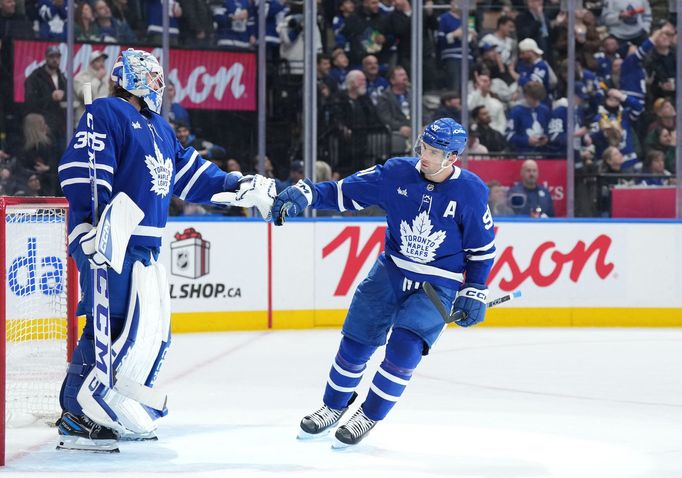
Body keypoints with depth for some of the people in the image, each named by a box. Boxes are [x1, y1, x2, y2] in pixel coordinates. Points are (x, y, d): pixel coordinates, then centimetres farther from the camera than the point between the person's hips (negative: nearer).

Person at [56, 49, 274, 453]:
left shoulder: (159, 127, 22)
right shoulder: (106, 114, -7)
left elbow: (192, 174, 26)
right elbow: (80, 169, -18)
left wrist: (239, 186, 17)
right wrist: (92, 224, -27)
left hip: (146, 248, 10)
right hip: (111, 243, -10)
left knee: (154, 333, 11)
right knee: (119, 330, -15)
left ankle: (121, 416, 21)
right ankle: (76, 419, -10)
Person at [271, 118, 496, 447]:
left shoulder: (471, 191, -15)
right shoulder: (397, 173, -12)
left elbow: (482, 247, -5)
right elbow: (346, 192, -6)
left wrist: (475, 293, -6)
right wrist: (305, 194, -20)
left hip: (438, 285, -3)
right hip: (391, 271, 3)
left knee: (404, 347, -17)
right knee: (357, 339, 5)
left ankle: (369, 417, 2)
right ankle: (333, 407, 29)